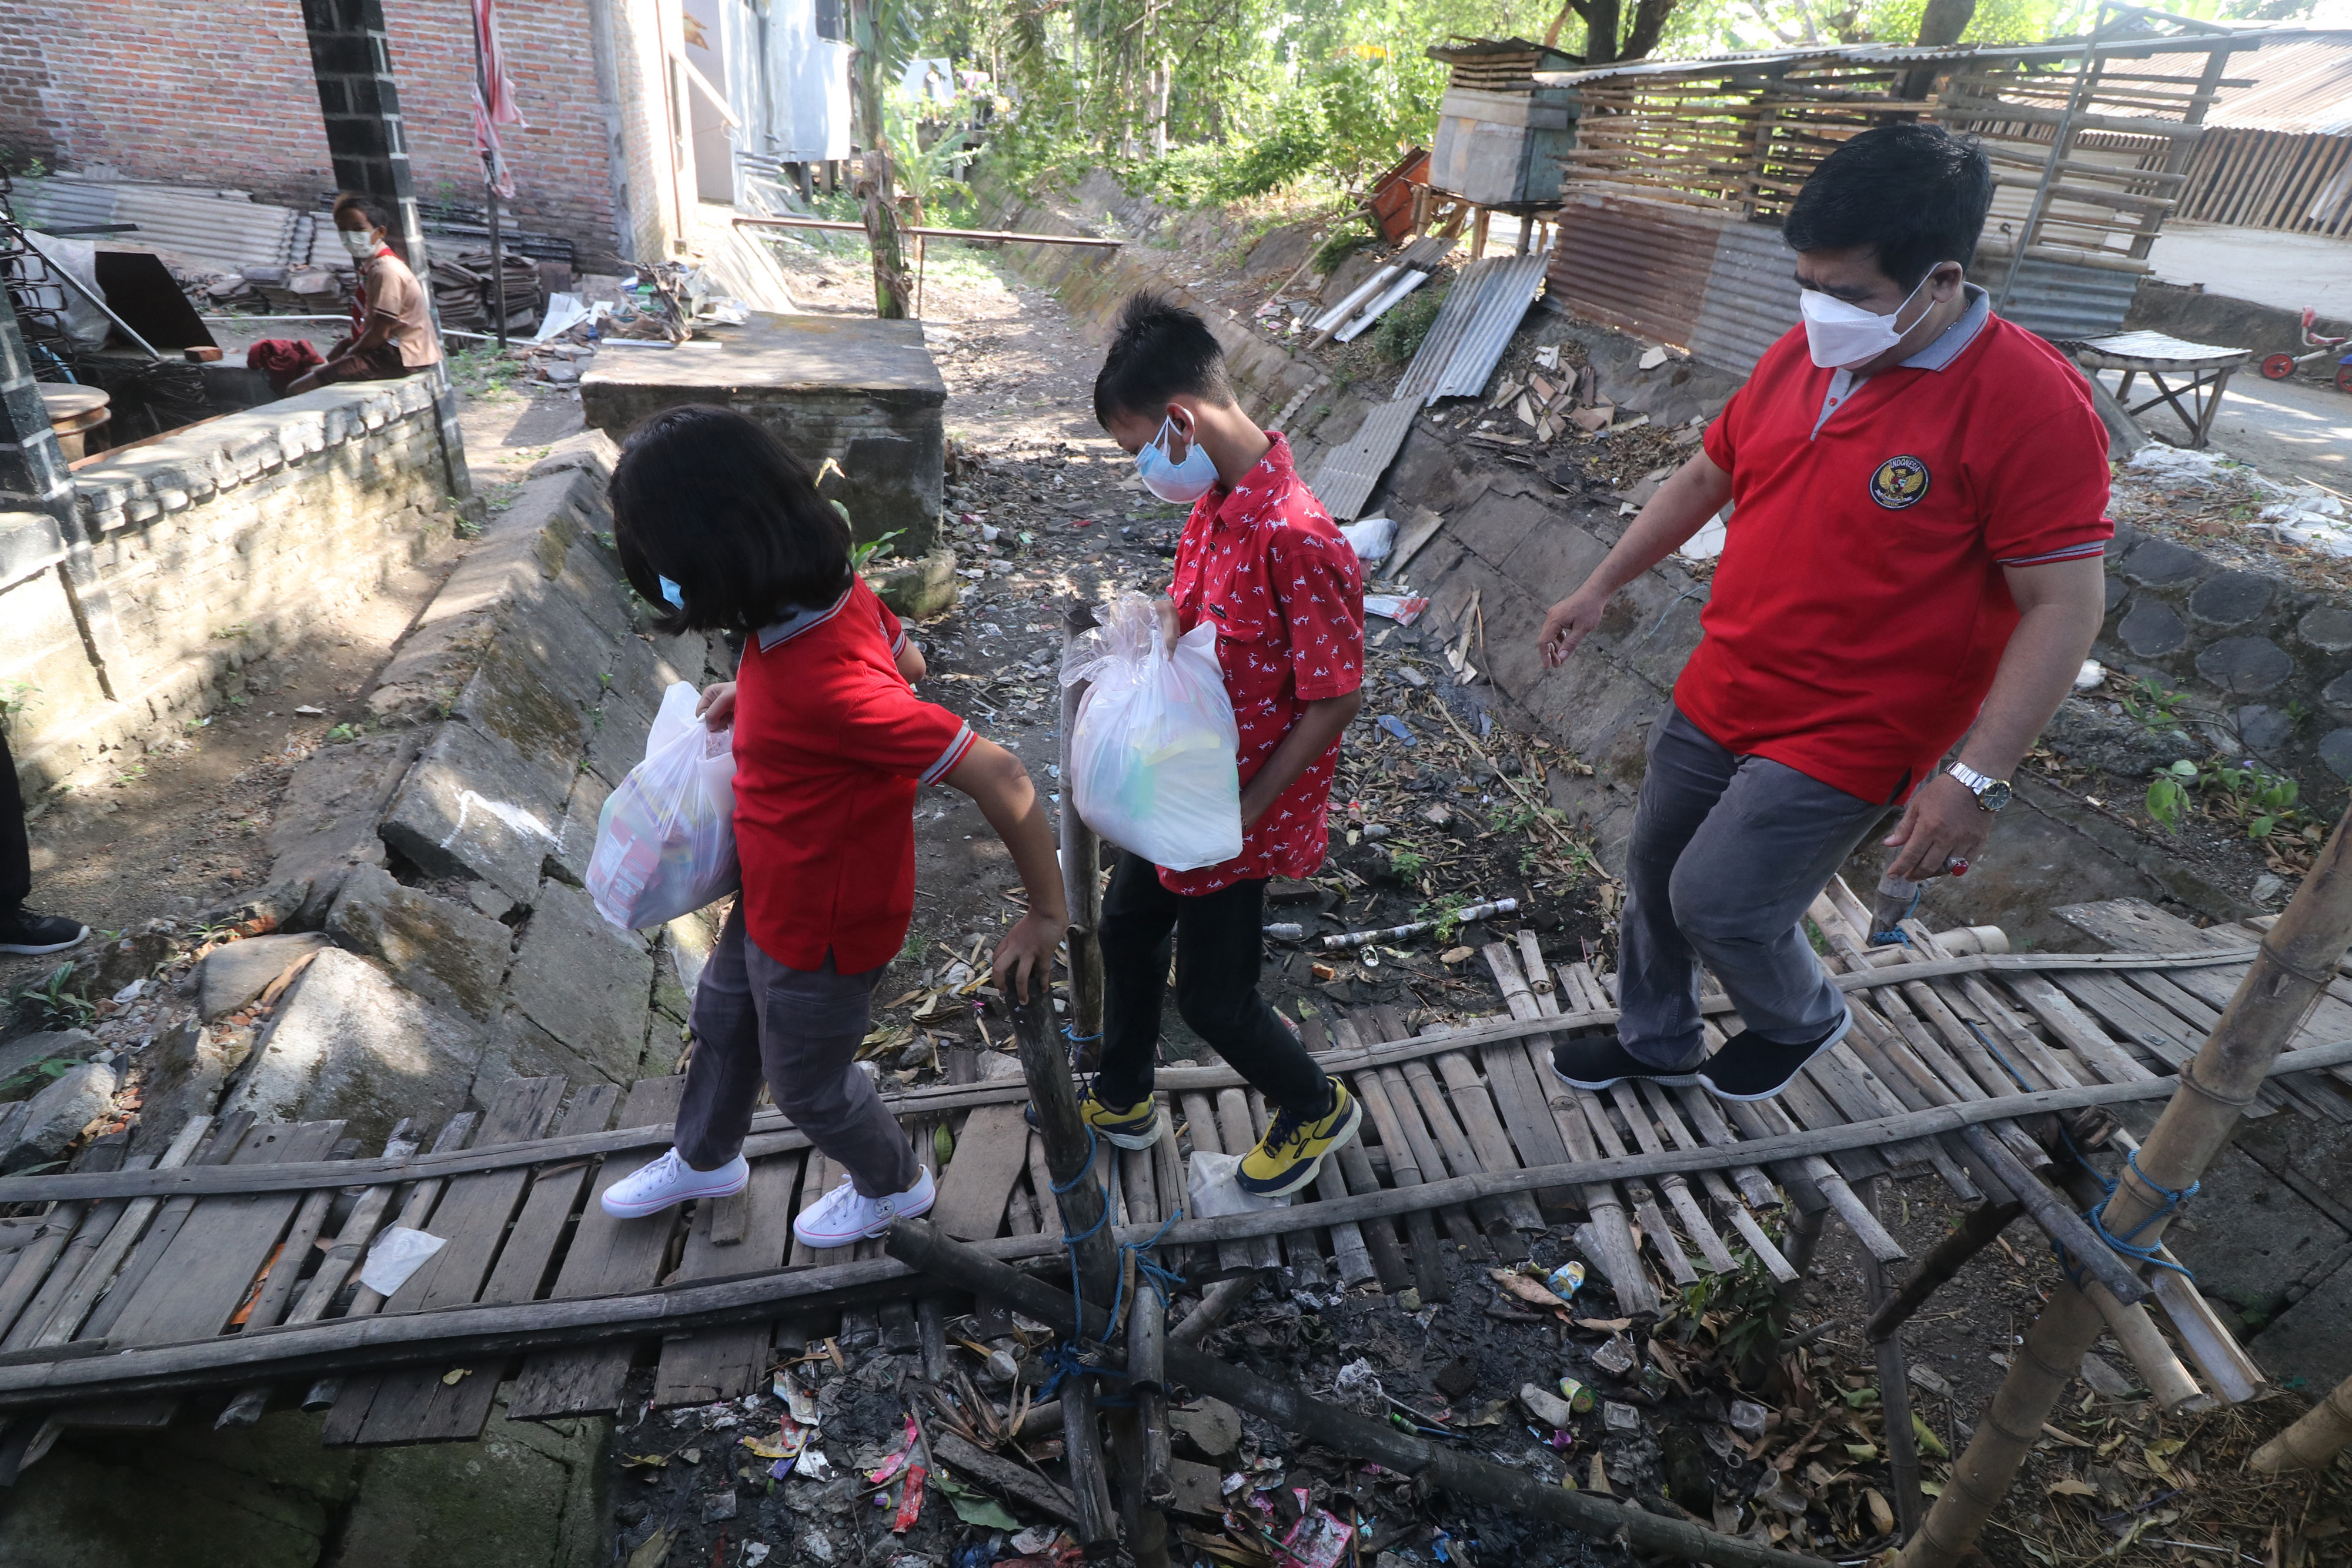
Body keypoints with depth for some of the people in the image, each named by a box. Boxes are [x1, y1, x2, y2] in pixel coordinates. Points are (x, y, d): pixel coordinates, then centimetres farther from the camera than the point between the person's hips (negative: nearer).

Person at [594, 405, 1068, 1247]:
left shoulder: (827, 686, -41)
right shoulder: (831, 589, -15)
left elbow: (998, 775, -37)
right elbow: (905, 659, 6)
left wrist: (1047, 913, -24)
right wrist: (754, 693, 3)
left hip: (822, 925, -8)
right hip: (777, 891, 9)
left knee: (809, 1082, 20)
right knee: (723, 1020, 31)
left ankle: (893, 1185, 52)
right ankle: (703, 1159, 61)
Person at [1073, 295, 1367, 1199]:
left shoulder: (1295, 540, -30)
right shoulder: (1212, 501, -2)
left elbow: (1335, 699, -25)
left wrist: (1239, 816, -21)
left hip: (1238, 815, -9)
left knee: (1213, 996, 7)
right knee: (1127, 929, 23)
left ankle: (1315, 1110, 37)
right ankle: (1122, 1101, 48)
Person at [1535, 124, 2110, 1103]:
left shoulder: (2031, 405, -20)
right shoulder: (1799, 355, 0)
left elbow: (2064, 606, -19)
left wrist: (1977, 779, -23)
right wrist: (1599, 591, 14)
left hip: (1843, 739, -7)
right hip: (1717, 696, 7)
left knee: (1716, 903, -4)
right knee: (1654, 875, 16)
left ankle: (1800, 1020, 30)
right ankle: (1656, 1045, 40)